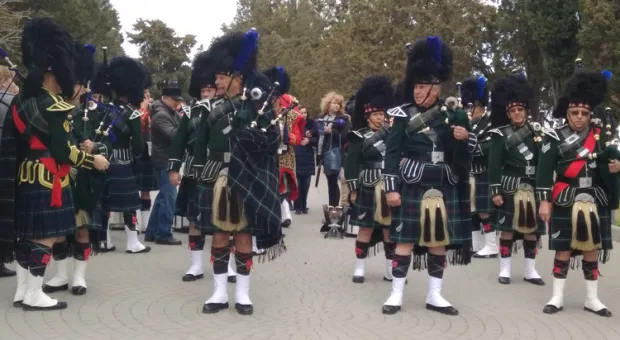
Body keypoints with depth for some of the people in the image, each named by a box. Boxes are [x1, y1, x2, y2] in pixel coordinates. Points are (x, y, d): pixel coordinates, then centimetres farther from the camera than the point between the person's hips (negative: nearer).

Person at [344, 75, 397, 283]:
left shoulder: (391, 135, 9)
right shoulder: (359, 137, -3)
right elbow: (351, 164, -5)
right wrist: (353, 189, -9)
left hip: (390, 188, 4)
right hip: (369, 188, -4)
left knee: (390, 228, 7)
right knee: (366, 228, 1)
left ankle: (391, 270, 15)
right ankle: (360, 268, 10)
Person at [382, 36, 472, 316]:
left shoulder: (453, 116, 6)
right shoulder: (403, 115, -1)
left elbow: (462, 161, 6)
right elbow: (392, 153, -4)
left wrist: (462, 140, -13)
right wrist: (391, 187, -11)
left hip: (444, 188, 3)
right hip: (412, 186, -3)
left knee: (440, 240, 8)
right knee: (406, 239, 0)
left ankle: (434, 296, 20)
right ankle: (396, 294, 10)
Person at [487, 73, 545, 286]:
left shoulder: (536, 132, 8)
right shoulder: (500, 135, -3)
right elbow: (494, 166, -6)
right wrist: (495, 191, -11)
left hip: (533, 188, 4)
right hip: (510, 187, -4)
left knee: (532, 228, 8)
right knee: (507, 228, 2)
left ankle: (530, 270, 18)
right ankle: (505, 269, 11)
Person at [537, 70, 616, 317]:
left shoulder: (602, 134, 5)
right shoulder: (555, 137, -4)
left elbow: (611, 159, 14)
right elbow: (544, 171, -7)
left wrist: (614, 167, -10)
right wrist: (544, 201, -11)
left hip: (595, 202, 3)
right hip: (566, 202, -3)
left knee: (592, 250, 9)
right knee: (563, 249, 3)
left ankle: (592, 299, 19)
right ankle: (557, 297, 13)